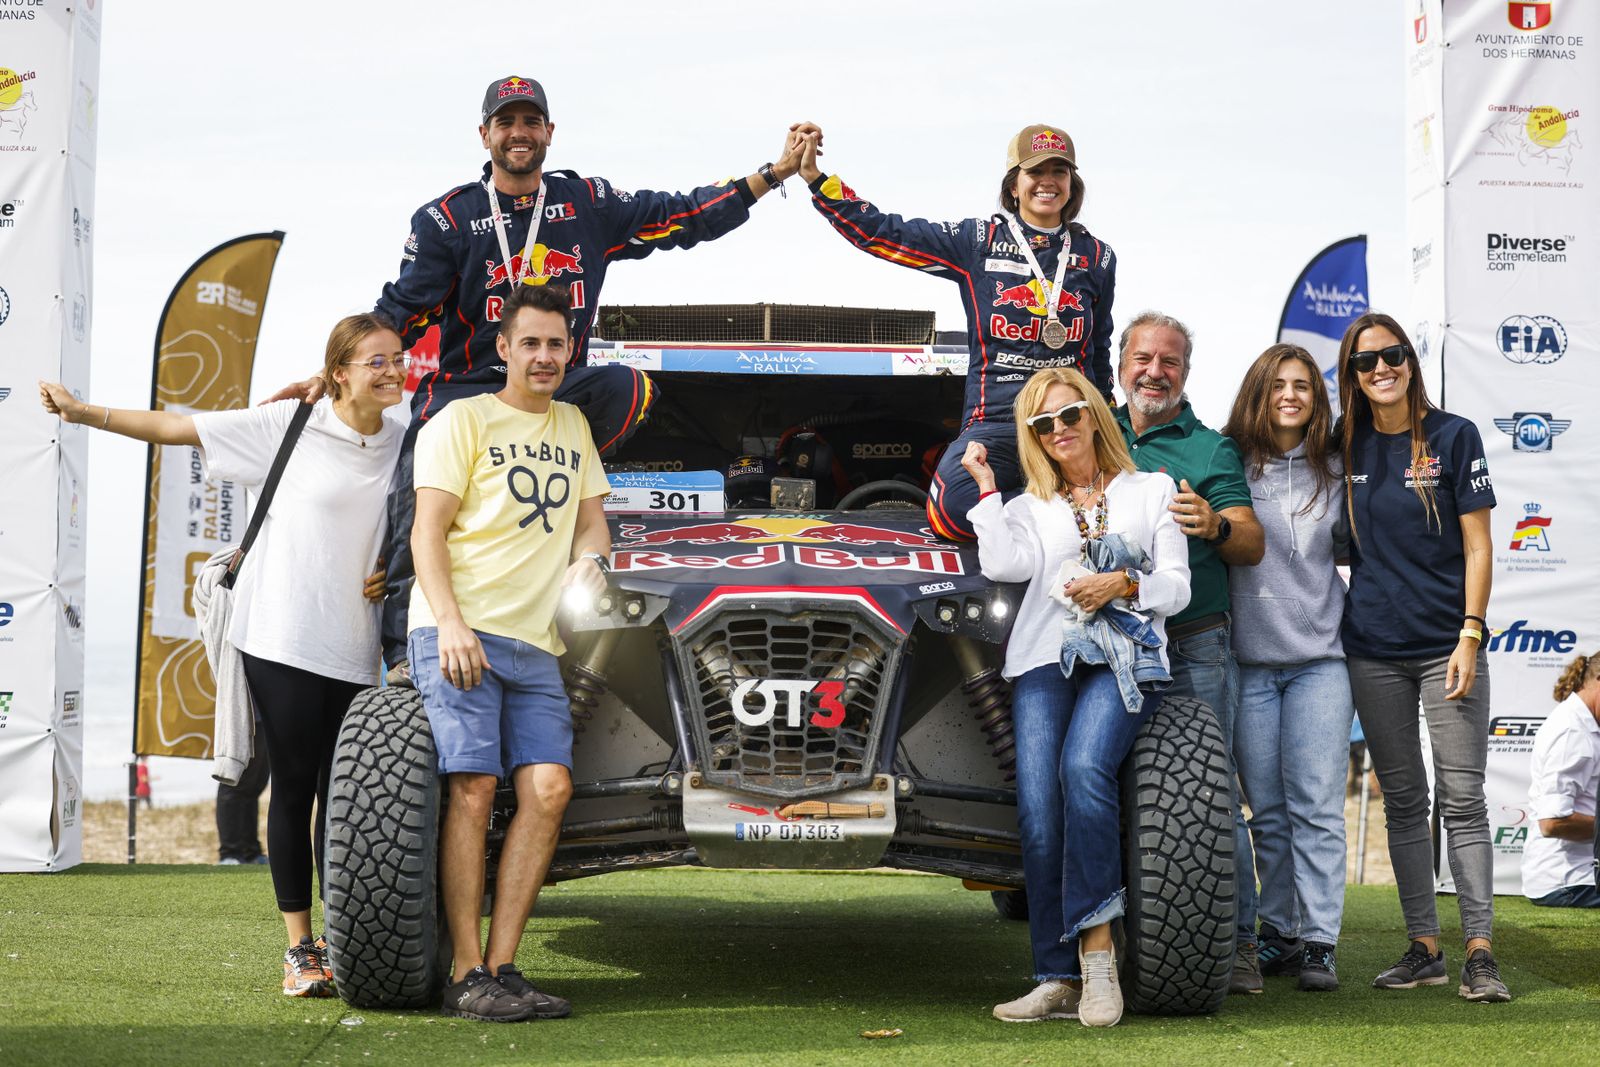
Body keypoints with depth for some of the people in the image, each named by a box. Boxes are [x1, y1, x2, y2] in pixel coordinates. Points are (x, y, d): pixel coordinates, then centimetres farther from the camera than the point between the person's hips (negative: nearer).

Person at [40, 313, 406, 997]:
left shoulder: (407, 445, 6)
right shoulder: (291, 425, -3)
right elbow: (175, 427, 0)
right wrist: (84, 413, -5)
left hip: (355, 651, 3)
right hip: (282, 640, -3)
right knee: (293, 790, 0)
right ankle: (299, 947, 5)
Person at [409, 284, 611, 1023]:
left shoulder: (573, 427, 24)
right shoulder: (462, 420, 5)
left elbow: (590, 517, 26)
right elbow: (428, 530, -2)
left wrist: (589, 559, 1)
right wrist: (450, 623, -16)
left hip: (536, 643, 5)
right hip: (460, 633, -5)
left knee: (548, 788, -10)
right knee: (474, 787, -14)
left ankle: (501, 968, -6)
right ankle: (467, 979, -12)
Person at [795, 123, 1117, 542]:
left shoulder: (1096, 256, 13)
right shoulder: (978, 241, 6)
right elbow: (881, 233, 4)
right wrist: (816, 179, -2)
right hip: (996, 422, -1)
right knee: (954, 508, -32)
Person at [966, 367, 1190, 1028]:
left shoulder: (1150, 491, 19)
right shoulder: (1028, 508, 23)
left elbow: (1177, 586, 10)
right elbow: (1003, 564, 0)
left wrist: (1125, 584, -8)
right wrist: (984, 485, 5)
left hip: (1125, 655, -2)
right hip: (1043, 658, 2)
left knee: (1084, 766, -32)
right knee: (1038, 814, -17)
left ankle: (1096, 949, -30)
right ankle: (1059, 981, -16)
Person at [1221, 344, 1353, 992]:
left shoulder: (1335, 470, 11)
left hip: (1320, 657, 0)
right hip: (1248, 661, 0)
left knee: (1316, 805, -6)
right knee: (1266, 809, 5)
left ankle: (1318, 943, -6)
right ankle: (1276, 932, 16)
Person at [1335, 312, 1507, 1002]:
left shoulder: (1453, 436, -2)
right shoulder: (1346, 447, 8)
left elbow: (1477, 546, -3)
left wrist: (1470, 636, -10)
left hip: (1446, 645, -4)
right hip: (1373, 651, 4)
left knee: (1461, 797, -5)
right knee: (1402, 801, 7)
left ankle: (1478, 951, -4)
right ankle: (1423, 947, 13)